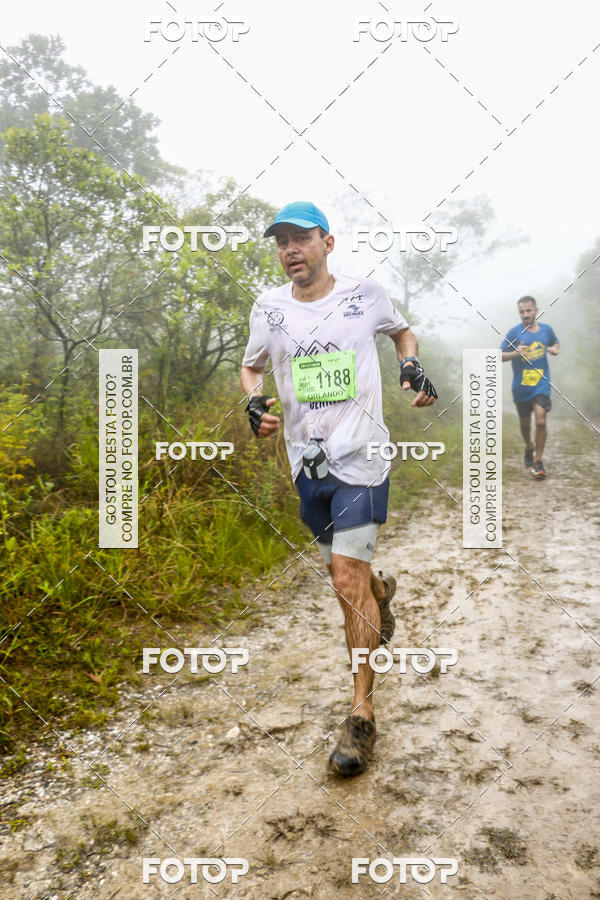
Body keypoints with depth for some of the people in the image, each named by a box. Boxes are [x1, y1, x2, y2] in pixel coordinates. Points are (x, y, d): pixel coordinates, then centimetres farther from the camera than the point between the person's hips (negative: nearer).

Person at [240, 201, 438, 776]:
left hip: (360, 456, -3)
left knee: (348, 581, -11)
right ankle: (382, 590, 52)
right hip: (306, 461, 4)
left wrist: (412, 367, 0)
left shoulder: (365, 294, 1)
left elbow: (401, 330, 20)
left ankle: (361, 714, 4)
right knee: (346, 574, 14)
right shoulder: (268, 307, 5)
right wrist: (255, 403, -3)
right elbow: (251, 366, 19)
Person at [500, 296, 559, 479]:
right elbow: (500, 356, -6)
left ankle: (538, 461, -4)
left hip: (541, 385, 0)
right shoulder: (515, 332, -6)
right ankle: (529, 448, 46)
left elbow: (554, 343, 24)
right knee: (525, 423, 15)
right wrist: (516, 353, -26)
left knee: (540, 421, -15)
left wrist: (554, 349, 0)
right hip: (521, 387, 0)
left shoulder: (546, 329, 3)